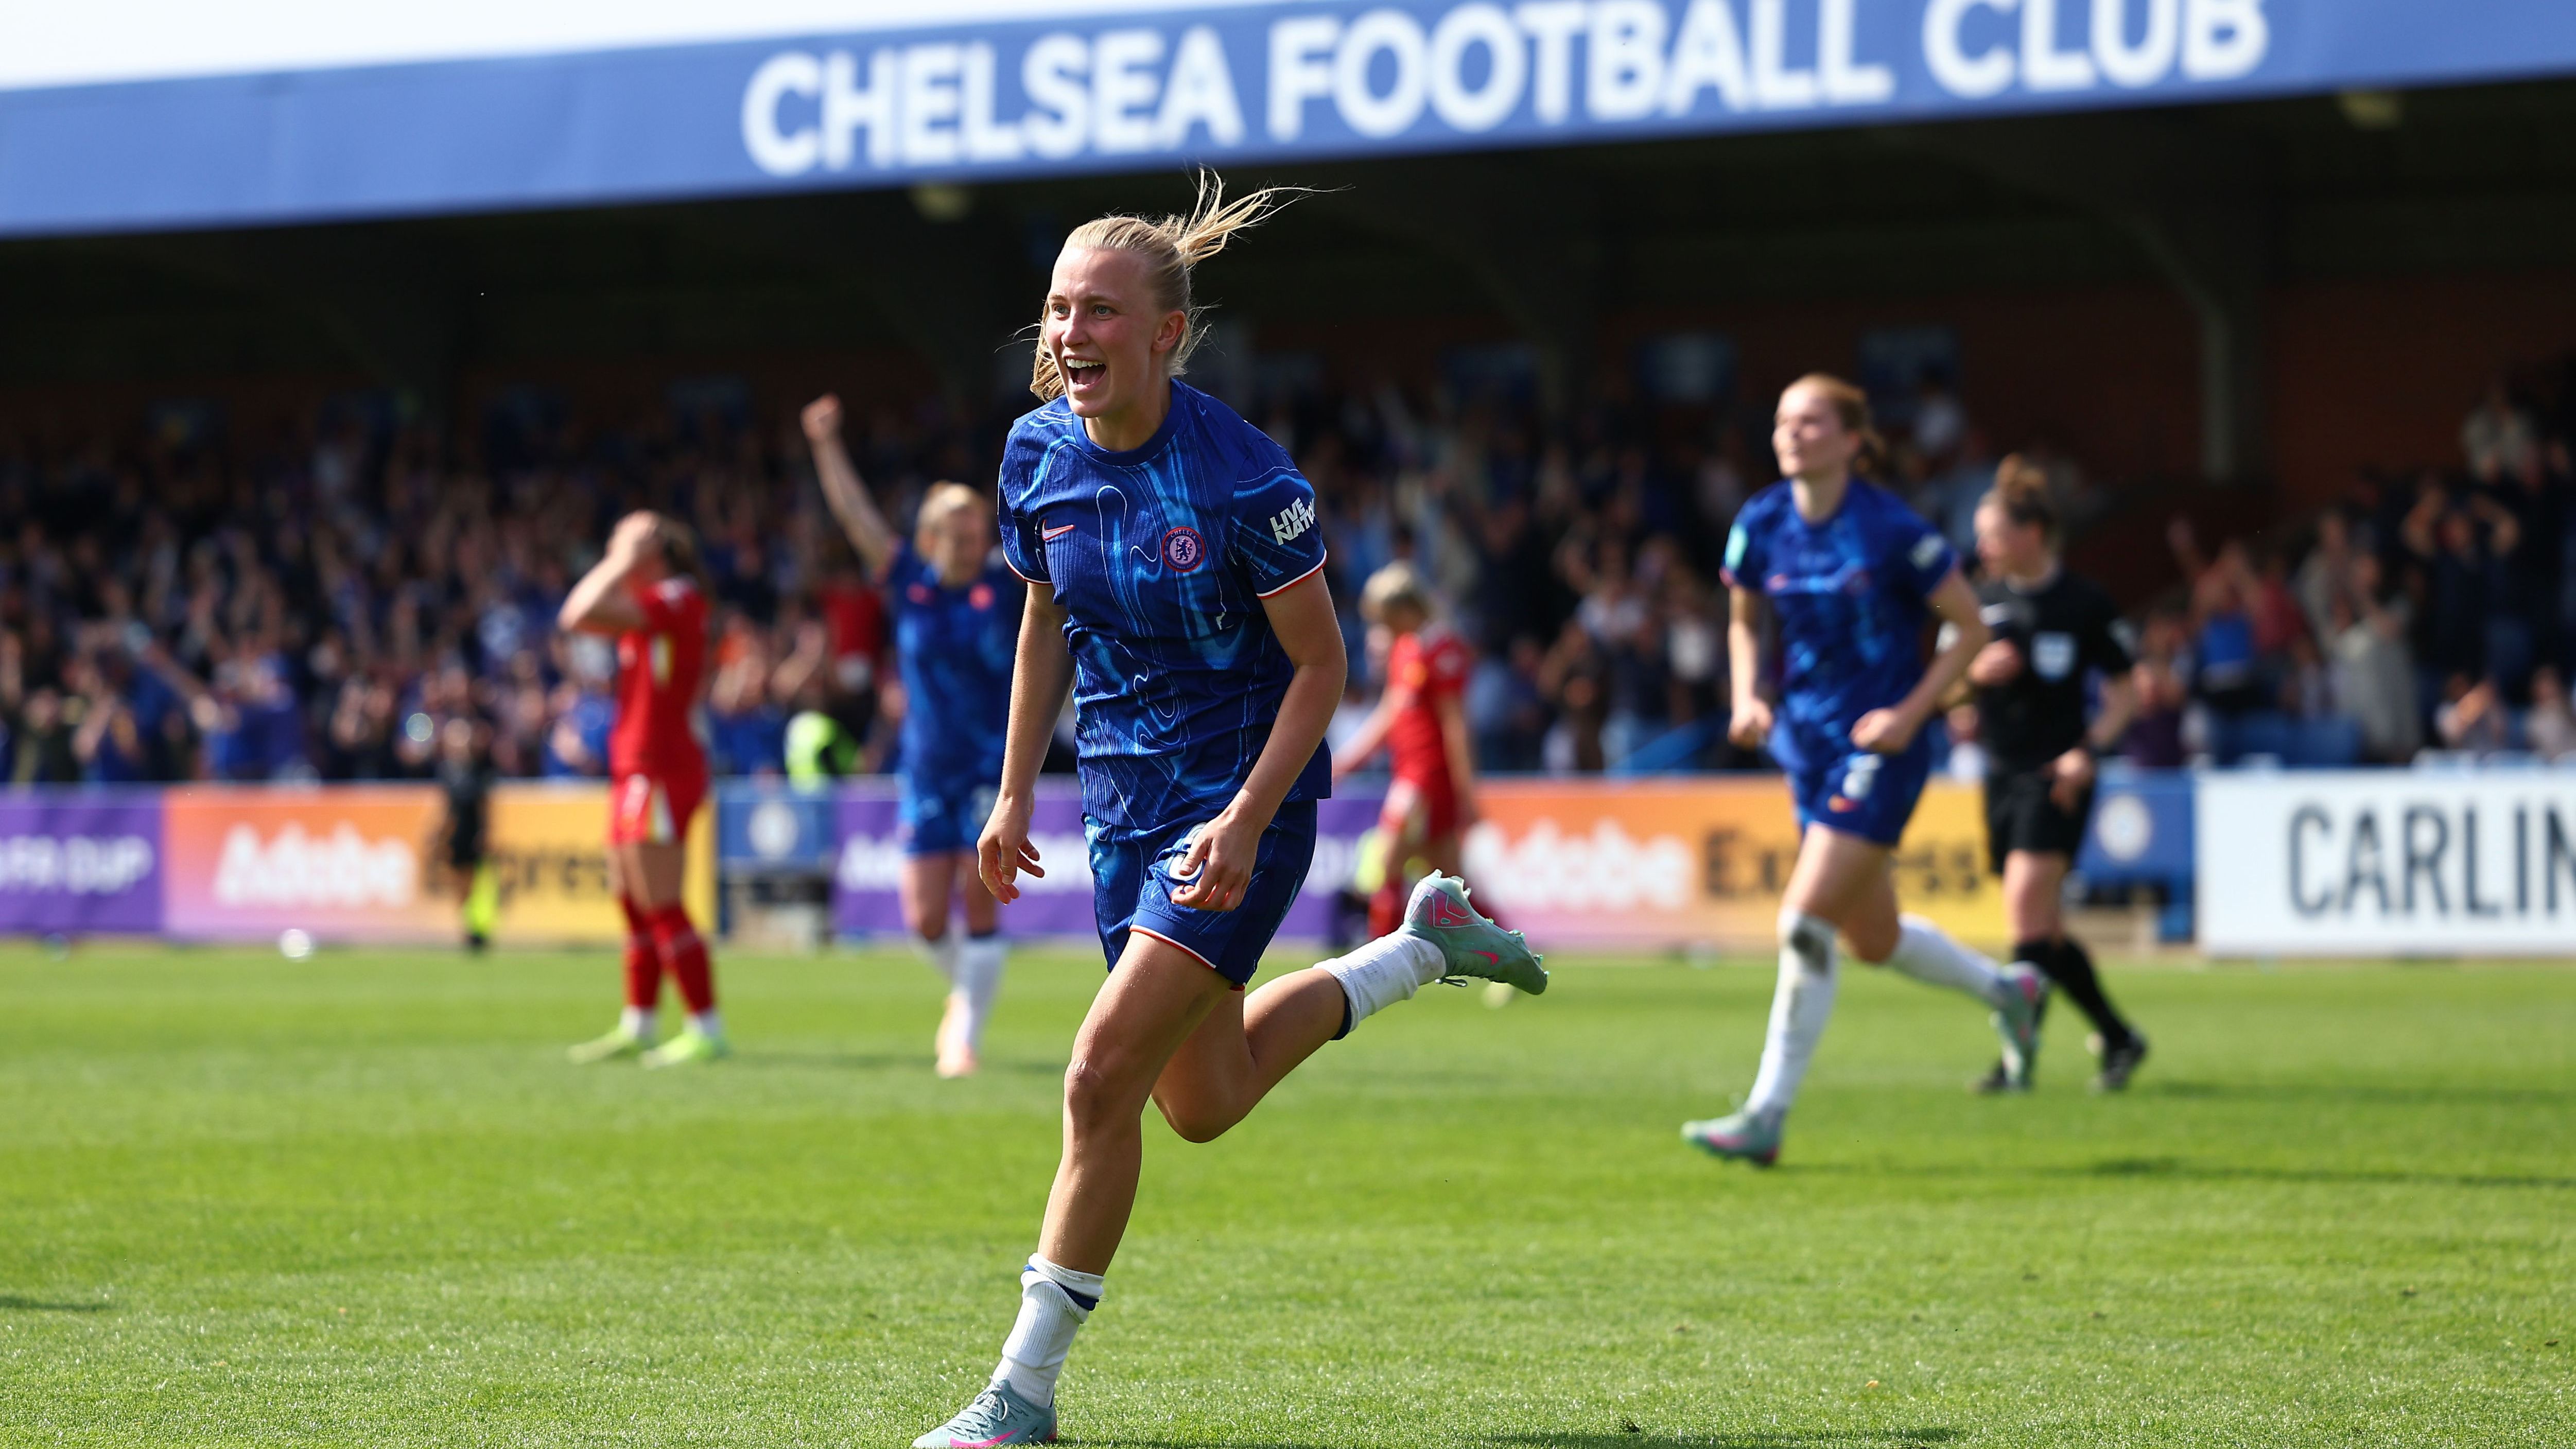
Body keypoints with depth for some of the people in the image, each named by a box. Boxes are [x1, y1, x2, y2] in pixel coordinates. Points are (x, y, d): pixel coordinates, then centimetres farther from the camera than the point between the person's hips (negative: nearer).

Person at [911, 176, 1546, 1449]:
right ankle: (1424, 947, 40)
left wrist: (1247, 820, -23)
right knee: (1203, 1102, 17)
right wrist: (1014, 795, 10)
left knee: (1105, 1076, -16)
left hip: (1244, 802, -7)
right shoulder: (1038, 452, -5)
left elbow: (1319, 664, -14)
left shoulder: (1243, 478, -22)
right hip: (1127, 805, 7)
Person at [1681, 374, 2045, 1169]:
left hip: (1880, 749, -6)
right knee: (1876, 940, 15)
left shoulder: (1891, 530, -15)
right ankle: (2008, 990, 43)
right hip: (1807, 742, 6)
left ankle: (1767, 1117, -8)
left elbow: (1971, 628, -6)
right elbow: (1745, 623, 16)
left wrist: (1910, 714, -15)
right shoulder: (1761, 526, -1)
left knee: (1805, 924, -15)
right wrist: (1748, 698, -1)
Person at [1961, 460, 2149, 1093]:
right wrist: (1975, 672, -10)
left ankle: (2018, 1057, -12)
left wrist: (2089, 750, -14)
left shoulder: (2085, 604, -6)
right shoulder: (1984, 601, 8)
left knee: (2026, 913, -16)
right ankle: (2119, 1037, 23)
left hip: (2057, 777, -6)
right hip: (2003, 773, 6)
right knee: (2045, 929, 9)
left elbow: (2124, 694, -1)